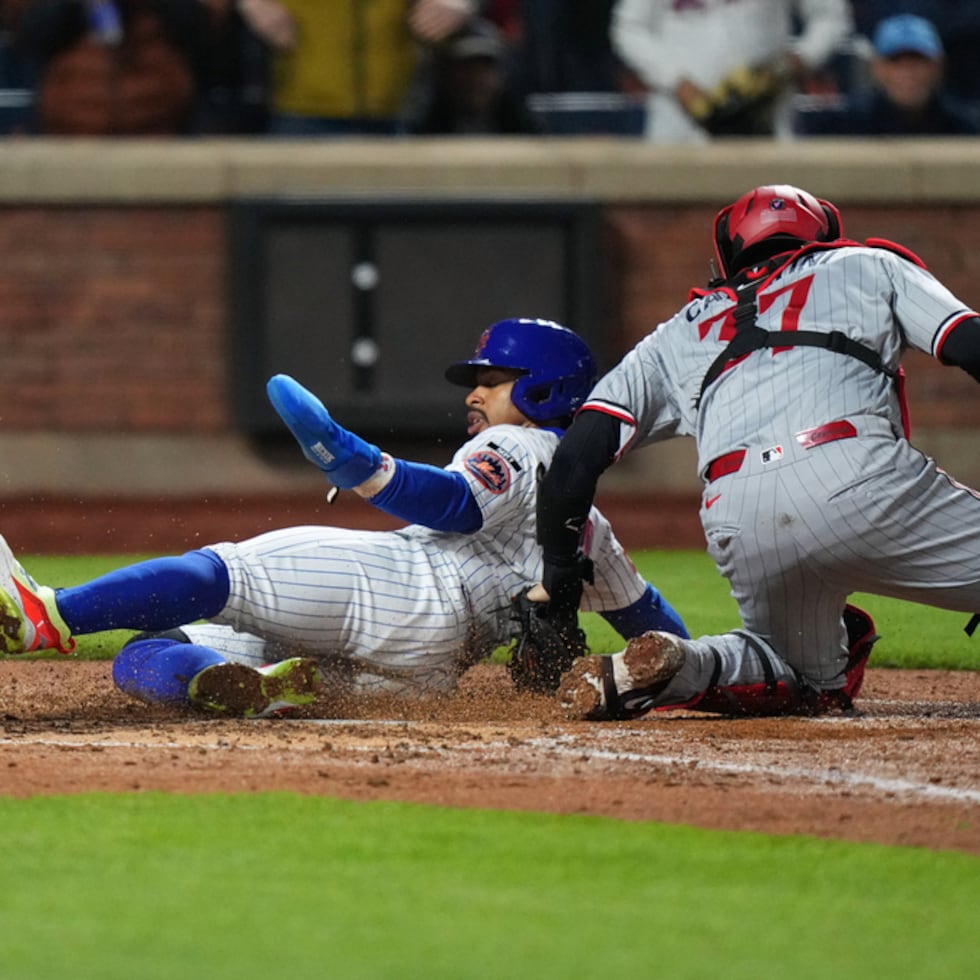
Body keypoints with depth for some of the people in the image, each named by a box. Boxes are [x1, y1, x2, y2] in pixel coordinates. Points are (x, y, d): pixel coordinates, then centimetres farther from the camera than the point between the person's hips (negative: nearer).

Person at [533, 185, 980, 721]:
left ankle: (667, 670, -1)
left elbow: (576, 456, 21)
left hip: (734, 525, 4)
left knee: (814, 684, 23)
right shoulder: (868, 266, 27)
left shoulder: (682, 333, 32)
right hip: (855, 478, -4)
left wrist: (558, 577, 29)